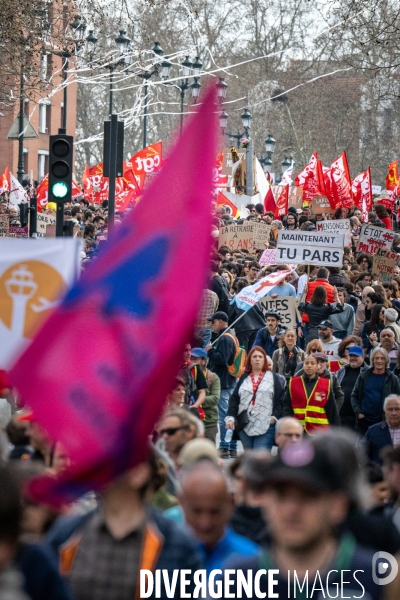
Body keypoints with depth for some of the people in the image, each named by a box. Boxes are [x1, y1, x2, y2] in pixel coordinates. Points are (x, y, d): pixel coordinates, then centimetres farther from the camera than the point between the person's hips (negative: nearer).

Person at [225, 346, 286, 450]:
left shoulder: (273, 378, 6)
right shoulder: (244, 379, 15)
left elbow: (281, 399, 1)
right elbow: (234, 399, 11)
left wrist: (275, 416, -10)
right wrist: (230, 417, -1)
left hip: (266, 426, -4)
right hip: (245, 425, 4)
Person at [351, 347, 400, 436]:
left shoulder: (392, 379, 2)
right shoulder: (363, 376, 6)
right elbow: (354, 396, 10)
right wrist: (358, 412, -2)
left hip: (384, 422, -2)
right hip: (364, 421, 2)